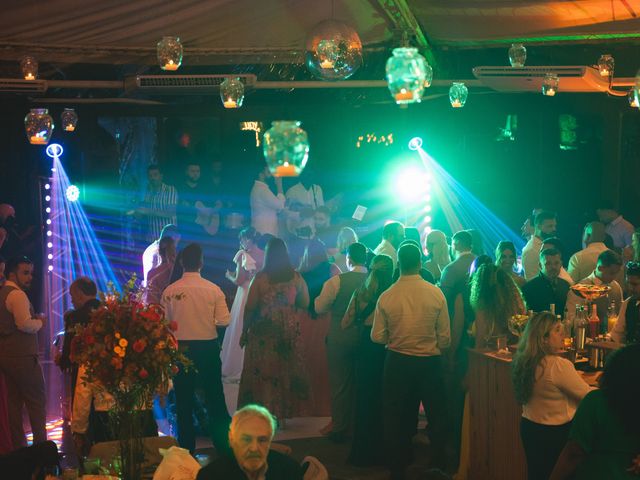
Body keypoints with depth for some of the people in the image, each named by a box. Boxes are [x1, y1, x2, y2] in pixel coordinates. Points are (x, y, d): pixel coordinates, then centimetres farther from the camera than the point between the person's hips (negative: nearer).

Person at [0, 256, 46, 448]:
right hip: (22, 357, -9)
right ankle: (41, 446, -6)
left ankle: (18, 446, 13)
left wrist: (35, 322, 14)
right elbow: (25, 324, -26)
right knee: (37, 401, -5)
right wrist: (40, 322, -7)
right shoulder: (17, 295, -14)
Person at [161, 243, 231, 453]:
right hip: (207, 347, 0)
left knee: (184, 398, 10)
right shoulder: (213, 290, -9)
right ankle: (223, 443, 15)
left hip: (181, 348, 0)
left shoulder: (170, 291, -7)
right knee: (214, 396, 11)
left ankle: (187, 447, 14)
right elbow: (224, 321, -9)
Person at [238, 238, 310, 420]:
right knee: (286, 370, 13)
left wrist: (244, 331, 0)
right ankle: (285, 411, 18)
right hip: (290, 332, 3)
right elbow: (305, 304, 0)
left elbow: (250, 307, -10)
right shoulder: (296, 277, -4)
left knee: (262, 372, 6)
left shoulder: (260, 278, -11)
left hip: (264, 332, -3)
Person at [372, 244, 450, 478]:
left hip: (397, 362, 1)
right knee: (436, 414, 17)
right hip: (430, 362, -1)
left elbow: (377, 337, -7)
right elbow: (445, 337, -8)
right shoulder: (436, 294, -13)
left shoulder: (386, 297, -12)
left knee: (397, 416, 14)